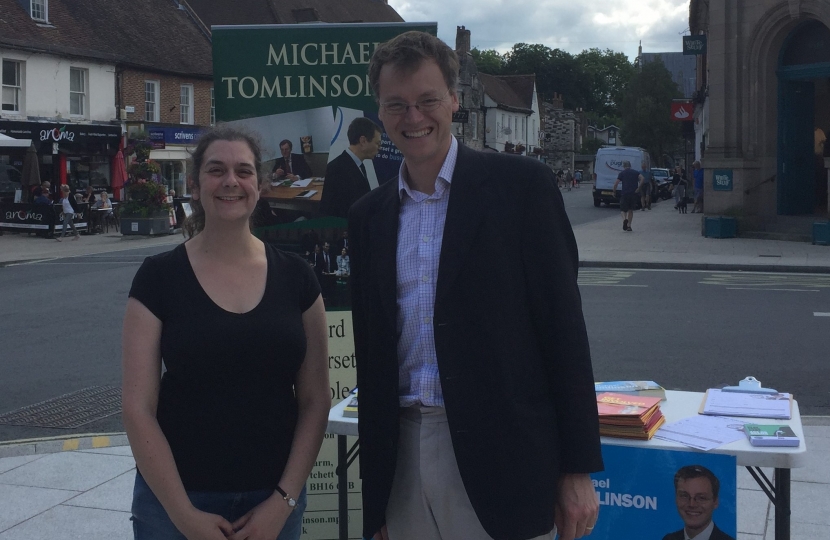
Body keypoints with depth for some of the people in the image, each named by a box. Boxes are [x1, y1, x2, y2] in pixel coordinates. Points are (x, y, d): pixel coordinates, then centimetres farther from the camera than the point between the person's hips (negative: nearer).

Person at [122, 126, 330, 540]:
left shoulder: (295, 277, 0)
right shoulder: (159, 276, -6)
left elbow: (314, 399, 2)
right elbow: (138, 408, -7)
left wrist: (285, 500, -6)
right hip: (177, 500, -1)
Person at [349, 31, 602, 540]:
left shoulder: (521, 184, -4)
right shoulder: (368, 216, 10)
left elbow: (564, 327, -6)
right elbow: (370, 352, 13)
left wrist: (578, 469, -8)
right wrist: (375, 496, 13)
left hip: (500, 457, -4)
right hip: (403, 456, 4)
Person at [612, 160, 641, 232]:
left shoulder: (622, 173, 4)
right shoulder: (635, 172, 12)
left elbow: (616, 183, -5)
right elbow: (642, 178, -6)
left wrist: (614, 190, 10)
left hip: (625, 194, -2)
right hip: (634, 193, 3)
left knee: (623, 209, 5)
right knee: (631, 210, 15)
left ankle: (624, 219, -25)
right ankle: (629, 226, 12)